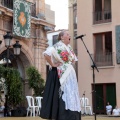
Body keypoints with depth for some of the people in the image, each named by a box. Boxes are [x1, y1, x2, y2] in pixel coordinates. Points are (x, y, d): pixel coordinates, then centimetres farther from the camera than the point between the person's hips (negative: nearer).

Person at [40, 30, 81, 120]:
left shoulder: (69, 47, 14)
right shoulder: (58, 46, -10)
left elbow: (74, 59, 33)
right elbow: (46, 54, -26)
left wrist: (70, 65, 14)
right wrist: (52, 64, -17)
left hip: (70, 75, 8)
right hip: (60, 76, -8)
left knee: (71, 97, 7)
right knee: (61, 98, -9)